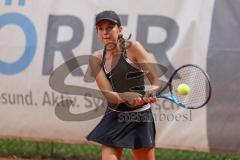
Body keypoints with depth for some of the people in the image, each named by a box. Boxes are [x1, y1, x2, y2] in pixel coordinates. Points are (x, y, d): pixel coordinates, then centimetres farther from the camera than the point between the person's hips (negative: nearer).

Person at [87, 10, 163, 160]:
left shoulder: (132, 48, -11)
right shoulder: (96, 59, -1)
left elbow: (158, 80, -13)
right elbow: (107, 94, -10)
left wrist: (151, 91, -37)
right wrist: (126, 97, -32)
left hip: (139, 118, -3)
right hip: (113, 118, 3)